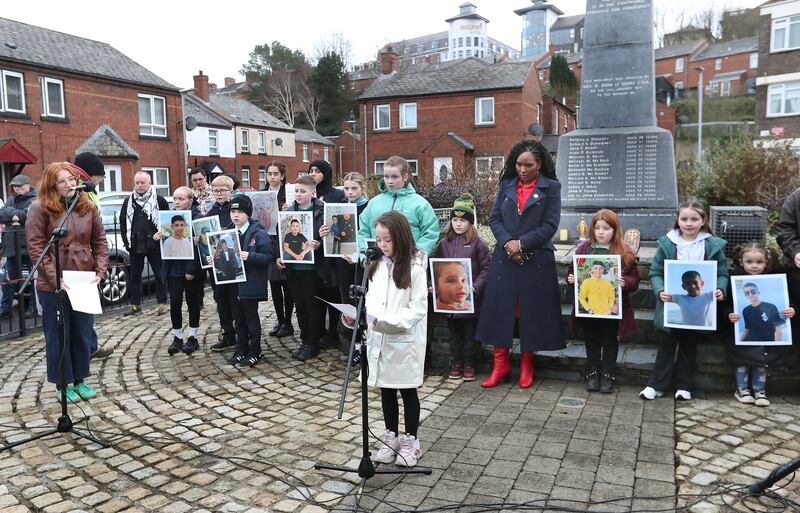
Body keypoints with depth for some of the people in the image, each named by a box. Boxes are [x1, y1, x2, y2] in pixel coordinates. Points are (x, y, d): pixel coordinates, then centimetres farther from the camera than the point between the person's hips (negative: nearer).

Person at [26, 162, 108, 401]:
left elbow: (100, 241, 7)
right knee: (58, 335, 8)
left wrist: (100, 271, -6)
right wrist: (54, 279, -18)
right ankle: (62, 385, 21)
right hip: (53, 285, -4)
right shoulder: (40, 208, -7)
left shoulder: (88, 207, 5)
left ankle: (79, 379, 29)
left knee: (82, 334, 13)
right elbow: (35, 247, -11)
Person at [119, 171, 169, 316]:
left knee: (159, 275, 2)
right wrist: (126, 241, 5)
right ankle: (135, 305, 18)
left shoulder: (159, 200, -1)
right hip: (135, 246, 4)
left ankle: (162, 303, 10)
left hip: (154, 245, -4)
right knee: (135, 276, 9)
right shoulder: (128, 201, 11)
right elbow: (123, 222, 14)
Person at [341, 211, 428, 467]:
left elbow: (418, 309, -15)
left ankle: (410, 441, 25)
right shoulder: (376, 265, 5)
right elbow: (371, 299, 11)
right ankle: (391, 438, 31)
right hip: (379, 339, 6)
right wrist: (357, 315, -7)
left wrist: (389, 321, -25)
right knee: (386, 389, 16)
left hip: (404, 340, -5)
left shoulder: (415, 269, -13)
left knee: (407, 390, 9)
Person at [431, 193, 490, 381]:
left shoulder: (478, 244, -4)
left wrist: (475, 287, -17)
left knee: (469, 333, 9)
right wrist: (436, 285, -6)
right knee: (454, 332, 13)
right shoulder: (444, 243, 5)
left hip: (469, 297, -3)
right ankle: (456, 362, 25)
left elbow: (486, 269, -6)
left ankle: (469, 364, 20)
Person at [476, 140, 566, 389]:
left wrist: (521, 244, -13)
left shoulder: (551, 188, 0)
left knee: (531, 310, 5)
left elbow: (550, 225, -7)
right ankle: (501, 363, 14)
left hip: (536, 260, -2)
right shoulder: (506, 185, 9)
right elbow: (494, 218, 5)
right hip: (505, 258, 3)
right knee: (501, 308, 3)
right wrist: (507, 242, -11)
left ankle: (527, 364, 19)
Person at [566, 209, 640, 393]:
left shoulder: (624, 252, -5)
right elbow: (573, 271, 11)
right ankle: (592, 373, 25)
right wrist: (571, 278, -10)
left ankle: (608, 376, 20)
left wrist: (625, 282, -24)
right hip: (588, 306, 2)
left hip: (612, 307, -2)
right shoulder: (583, 249, 2)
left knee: (610, 342, 9)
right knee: (592, 341, 13)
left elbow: (634, 279, -4)